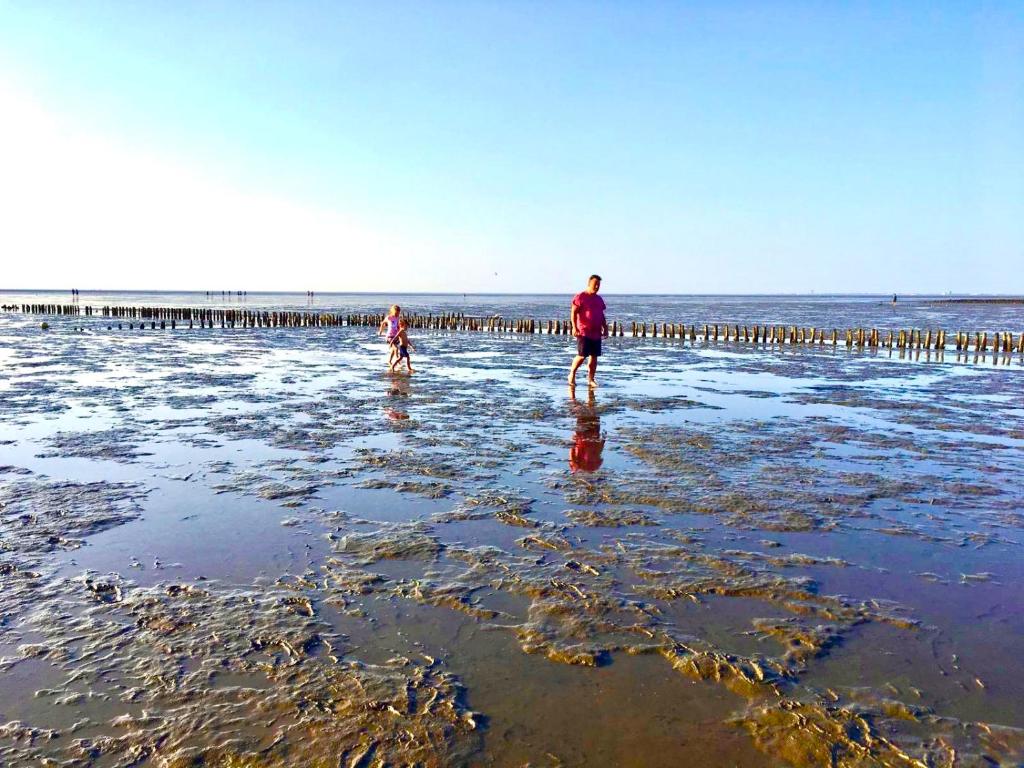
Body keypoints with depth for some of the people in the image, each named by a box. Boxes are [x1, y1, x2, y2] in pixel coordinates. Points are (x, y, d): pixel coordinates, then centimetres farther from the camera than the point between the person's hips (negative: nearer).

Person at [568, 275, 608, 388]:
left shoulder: (599, 299, 17)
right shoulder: (580, 297, -4)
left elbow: (602, 316, 23)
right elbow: (573, 313, -9)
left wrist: (605, 329, 15)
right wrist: (574, 327, -19)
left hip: (596, 333, 7)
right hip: (583, 332, -6)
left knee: (594, 357, 5)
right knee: (582, 356, -10)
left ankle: (591, 380, 11)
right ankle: (572, 375, 10)